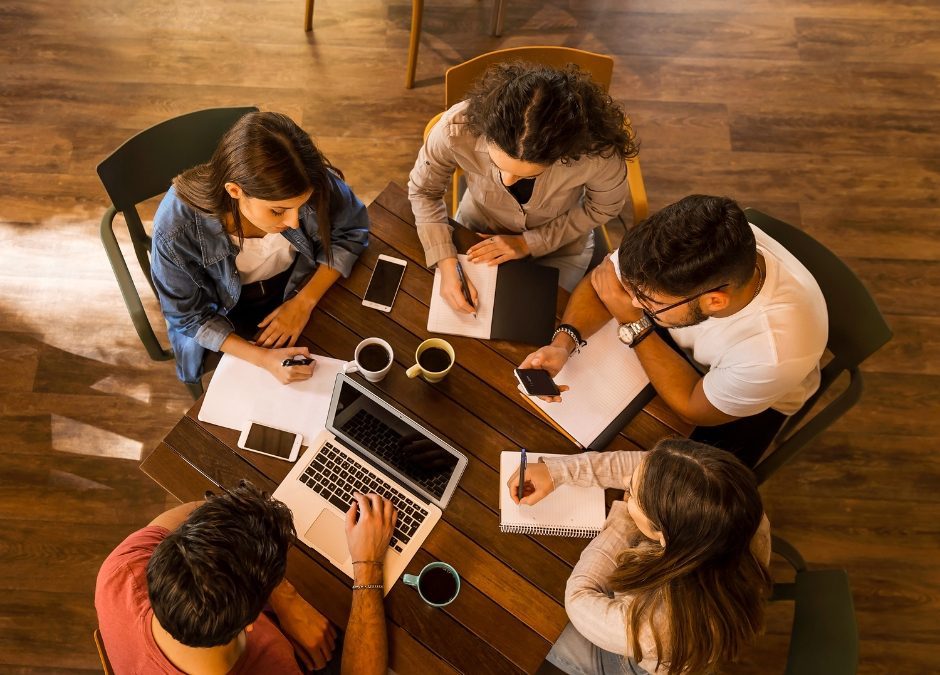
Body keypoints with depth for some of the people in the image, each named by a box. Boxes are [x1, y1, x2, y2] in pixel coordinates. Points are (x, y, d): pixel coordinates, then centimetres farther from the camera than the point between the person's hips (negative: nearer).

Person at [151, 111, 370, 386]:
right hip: (228, 317, -1)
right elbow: (189, 317, -19)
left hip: (303, 289, 2)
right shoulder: (175, 228, -35)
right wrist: (262, 357, -31)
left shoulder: (318, 185, -32)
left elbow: (351, 232, -11)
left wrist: (305, 301, -22)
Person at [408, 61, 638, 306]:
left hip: (559, 245, -1)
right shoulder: (458, 128, -37)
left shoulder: (597, 149, -38)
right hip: (476, 232, 1)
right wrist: (447, 264, -27)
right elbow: (423, 191, -16)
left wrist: (529, 243, -18)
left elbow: (603, 207, -14)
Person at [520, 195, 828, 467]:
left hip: (750, 398, -3)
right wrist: (562, 344, -35)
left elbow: (696, 409, -24)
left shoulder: (775, 353, -43)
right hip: (677, 343, 4)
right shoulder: (682, 248, -35)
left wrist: (634, 324, -33)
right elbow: (598, 281, -16)